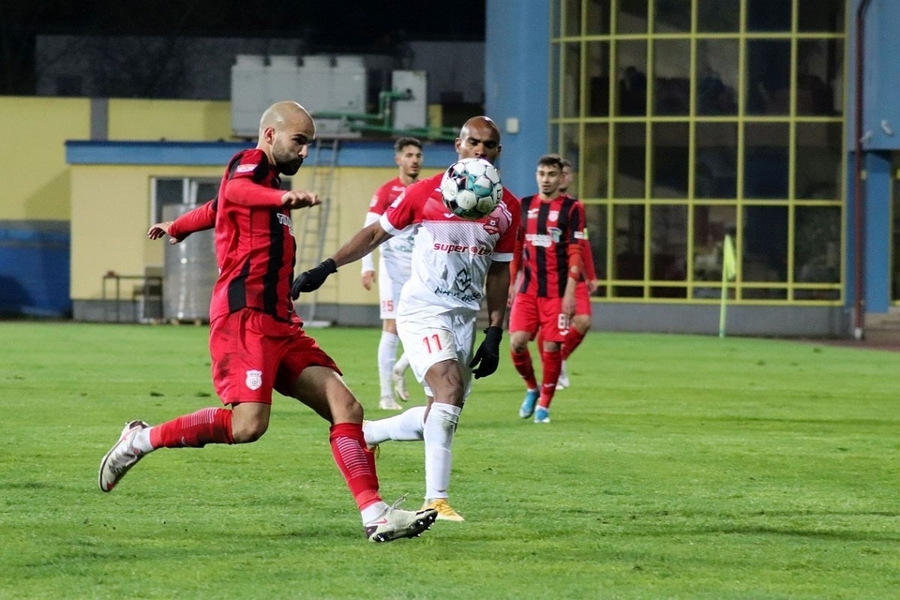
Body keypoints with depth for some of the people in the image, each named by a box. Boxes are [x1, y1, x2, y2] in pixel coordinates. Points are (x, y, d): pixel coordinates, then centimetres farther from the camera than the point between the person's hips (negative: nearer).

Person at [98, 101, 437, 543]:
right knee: (248, 424, -24)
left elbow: (216, 208, 47)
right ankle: (141, 440, -6)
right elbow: (233, 191, -29)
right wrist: (282, 198, -51)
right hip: (245, 317, -10)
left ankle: (375, 516, -8)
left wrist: (176, 228, 68)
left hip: (279, 323, 10)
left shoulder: (267, 181, 26)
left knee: (346, 407, -3)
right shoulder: (248, 165, -3)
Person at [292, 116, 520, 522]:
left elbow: (499, 272, 11)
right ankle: (435, 500, -27)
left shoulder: (507, 208, 4)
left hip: (465, 318, 6)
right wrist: (326, 268, -6)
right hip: (422, 310, -6)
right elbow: (376, 233, 2)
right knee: (450, 389, -25)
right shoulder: (426, 193, -6)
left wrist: (494, 333, 8)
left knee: (439, 419, 5)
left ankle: (365, 433, 32)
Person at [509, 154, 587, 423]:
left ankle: (544, 404, 12)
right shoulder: (524, 206, 10)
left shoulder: (572, 208, -2)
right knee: (517, 342, -10)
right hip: (527, 289, 3)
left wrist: (570, 292, -12)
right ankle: (531, 388, 16)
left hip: (557, 292, -3)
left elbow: (575, 252, -5)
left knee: (551, 347, -4)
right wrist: (510, 284, 11)